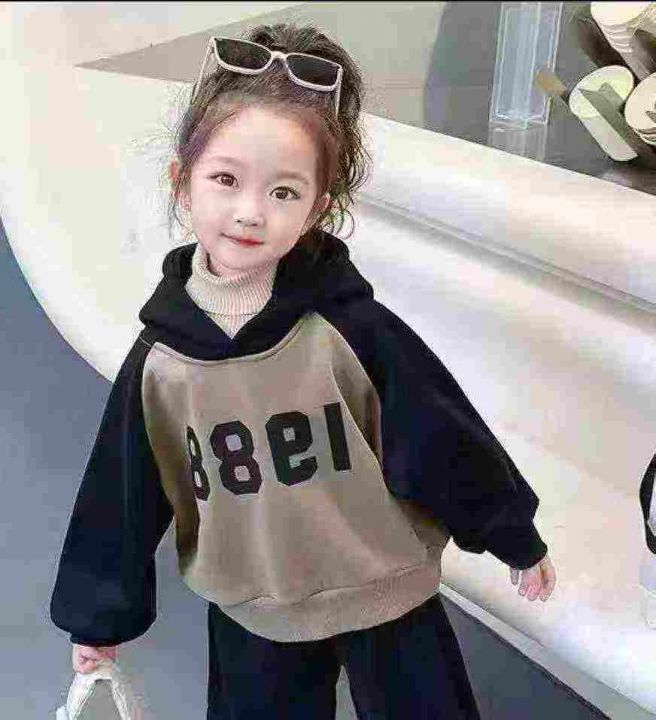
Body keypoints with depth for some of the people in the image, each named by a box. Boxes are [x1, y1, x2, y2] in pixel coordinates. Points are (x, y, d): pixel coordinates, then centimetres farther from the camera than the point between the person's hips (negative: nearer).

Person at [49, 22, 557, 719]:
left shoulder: (349, 325, -22)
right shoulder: (159, 362, -14)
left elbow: (445, 439, -11)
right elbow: (124, 494, -1)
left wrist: (515, 539, 1)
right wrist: (99, 616, 10)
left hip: (385, 597, -1)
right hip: (251, 619, 2)